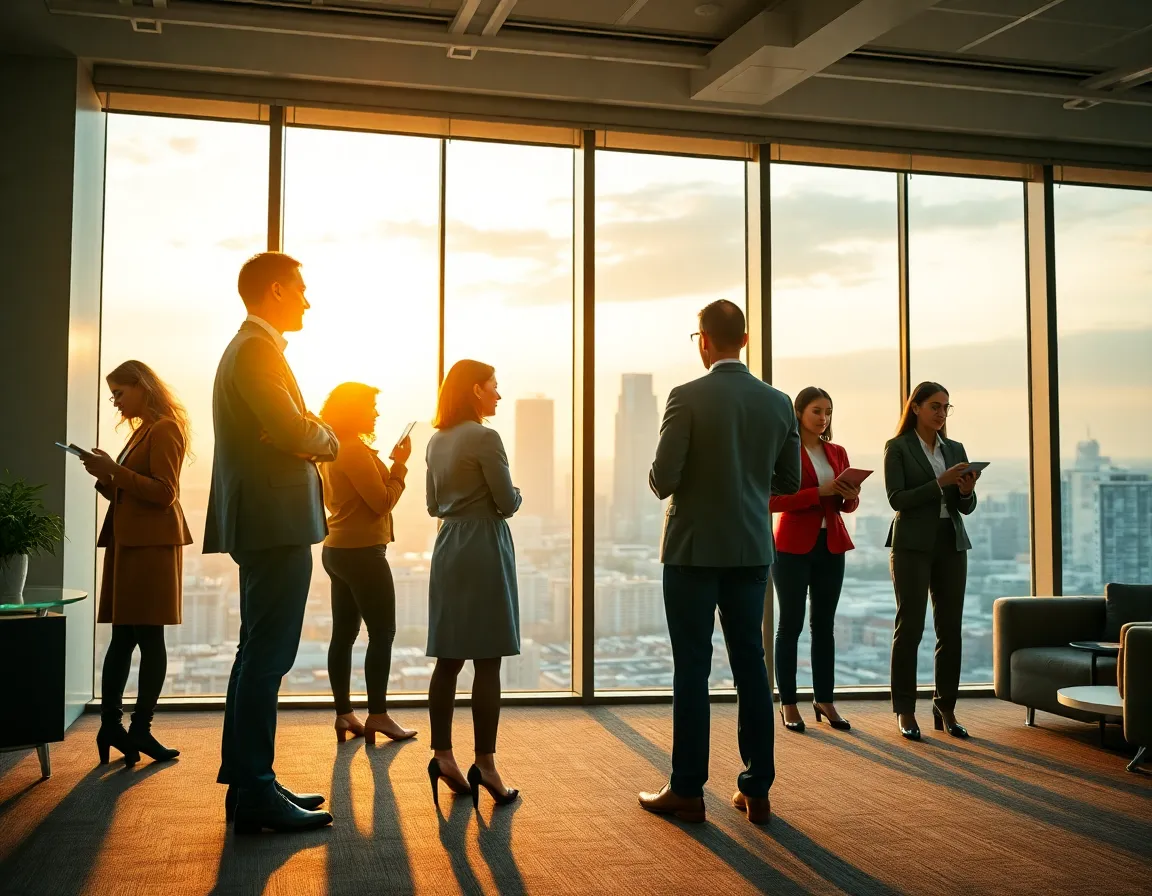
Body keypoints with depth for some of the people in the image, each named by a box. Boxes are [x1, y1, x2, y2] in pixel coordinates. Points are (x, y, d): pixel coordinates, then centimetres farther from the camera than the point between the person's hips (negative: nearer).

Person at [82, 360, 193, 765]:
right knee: (123, 635, 5)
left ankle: (140, 728, 0)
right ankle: (112, 724, 5)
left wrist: (114, 470, -17)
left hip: (152, 544, -8)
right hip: (127, 542, 8)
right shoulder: (142, 431, 19)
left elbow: (164, 493, -15)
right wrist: (104, 475, 5)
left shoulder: (165, 429, -7)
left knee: (148, 636, -4)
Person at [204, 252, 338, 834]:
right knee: (267, 655, -8)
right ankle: (256, 794, -3)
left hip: (261, 524, 11)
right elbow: (293, 429, -22)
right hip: (275, 522, -11)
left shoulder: (246, 347, 22)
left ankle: (247, 785, 22)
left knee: (258, 654, 14)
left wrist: (312, 435, 1)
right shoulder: (258, 349, -12)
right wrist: (327, 439, -3)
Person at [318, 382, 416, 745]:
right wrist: (400, 464, -8)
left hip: (339, 550, 10)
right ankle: (377, 715, -1)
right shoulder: (355, 449, -16)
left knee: (344, 633, 9)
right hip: (362, 552, -10)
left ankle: (344, 714, 12)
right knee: (382, 633, -3)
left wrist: (390, 465, 11)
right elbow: (383, 502, -17)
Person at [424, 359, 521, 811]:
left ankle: (443, 755, 11)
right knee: (487, 662, -4)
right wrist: (512, 493, 9)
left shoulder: (436, 441, 11)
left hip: (447, 549, 8)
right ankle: (484, 763, -1)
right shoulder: (485, 438, -12)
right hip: (483, 549, -8)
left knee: (448, 660, 9)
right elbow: (508, 503, -11)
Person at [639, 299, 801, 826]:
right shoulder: (778, 402, 2)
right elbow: (788, 481, 9)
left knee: (692, 668, 2)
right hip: (751, 550, 4)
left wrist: (662, 482, 7)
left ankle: (687, 791, 9)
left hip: (693, 549, -4)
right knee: (751, 664, 10)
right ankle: (756, 790, 15)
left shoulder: (687, 398, -12)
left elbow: (663, 478, -16)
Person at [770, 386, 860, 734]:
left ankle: (824, 700, 14)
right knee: (790, 624, -1)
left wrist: (851, 496, -9)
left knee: (824, 624, 7)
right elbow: (772, 501, -13)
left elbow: (848, 505, 15)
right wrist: (818, 493, -21)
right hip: (793, 546, -5)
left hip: (831, 546, 5)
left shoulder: (838, 453, 12)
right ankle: (788, 704, 5)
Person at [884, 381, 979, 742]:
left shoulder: (956, 449, 14)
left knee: (950, 629, 4)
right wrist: (940, 483, -19)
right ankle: (905, 711, 3)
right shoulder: (897, 447, -1)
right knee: (910, 628, -3)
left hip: (951, 544, 5)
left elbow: (967, 507, 11)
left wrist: (967, 491, -11)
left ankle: (946, 709, 13)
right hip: (913, 545, -5)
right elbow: (897, 499, -11)